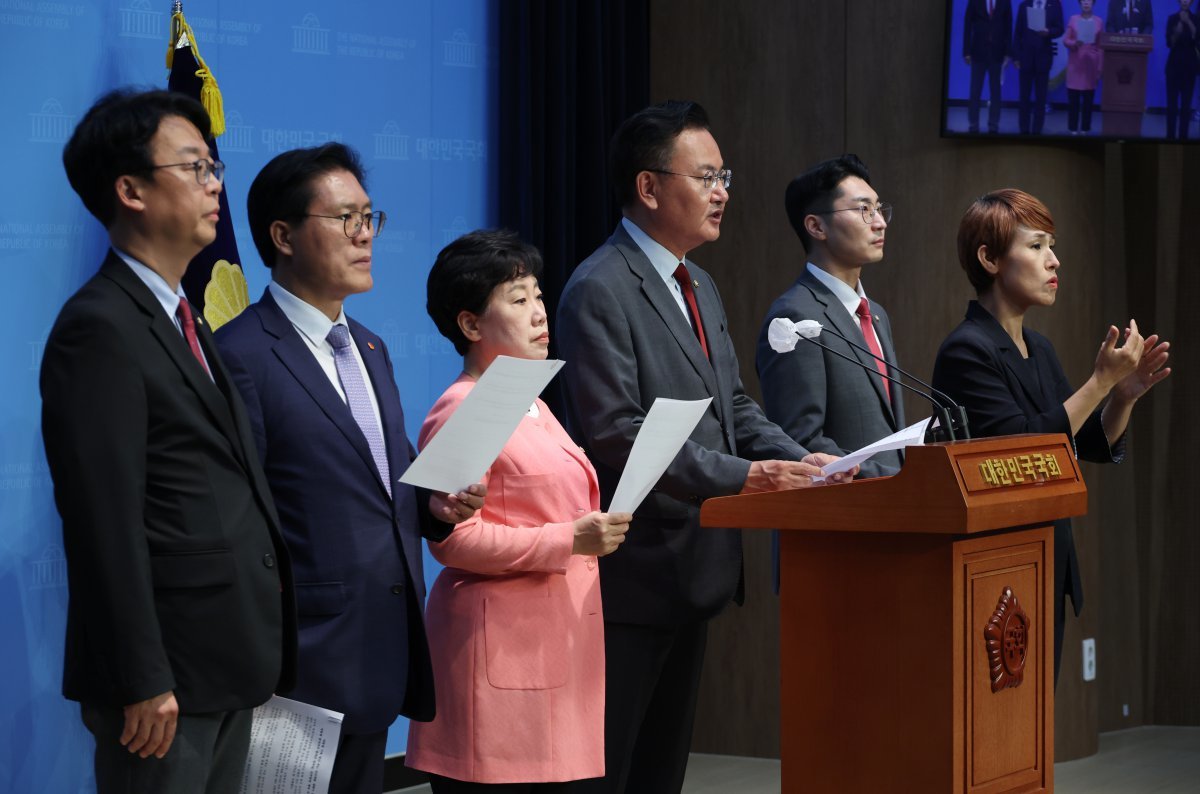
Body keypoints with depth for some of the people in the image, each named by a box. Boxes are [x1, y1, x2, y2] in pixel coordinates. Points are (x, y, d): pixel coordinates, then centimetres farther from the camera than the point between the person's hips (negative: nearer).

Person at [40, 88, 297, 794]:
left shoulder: (187, 324, 17)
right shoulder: (100, 330, -13)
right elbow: (106, 522, -18)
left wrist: (265, 654, 15)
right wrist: (143, 682, -21)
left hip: (231, 668, 9)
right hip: (168, 679, -9)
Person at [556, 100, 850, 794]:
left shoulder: (699, 287, 16)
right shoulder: (601, 291, -15)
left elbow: (735, 407, 18)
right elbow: (614, 432, -22)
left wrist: (798, 460, -1)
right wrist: (741, 476, -24)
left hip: (695, 569, 9)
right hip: (635, 576, -9)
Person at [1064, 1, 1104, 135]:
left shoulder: (1099, 21, 4)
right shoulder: (1073, 19, 4)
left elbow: (1101, 46, 4)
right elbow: (1065, 40, 3)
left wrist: (1100, 68, 1)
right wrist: (1074, 43, -19)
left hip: (1091, 64, 0)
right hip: (1075, 64, 0)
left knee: (1089, 98, 0)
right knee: (1073, 97, -2)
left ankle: (1085, 128, 7)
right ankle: (1073, 128, 5)